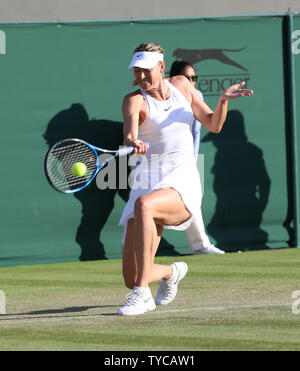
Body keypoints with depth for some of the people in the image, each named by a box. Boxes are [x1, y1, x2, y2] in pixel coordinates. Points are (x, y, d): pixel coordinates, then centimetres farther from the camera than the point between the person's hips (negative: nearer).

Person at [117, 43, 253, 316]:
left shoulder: (181, 85, 9)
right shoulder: (134, 100, -1)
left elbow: (213, 125, 17)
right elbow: (129, 130, -23)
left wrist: (224, 99, -2)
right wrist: (133, 143, -46)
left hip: (183, 185, -1)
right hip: (148, 184, 1)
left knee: (144, 204, -38)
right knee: (132, 279, -7)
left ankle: (143, 294, -33)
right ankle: (172, 272, 32)